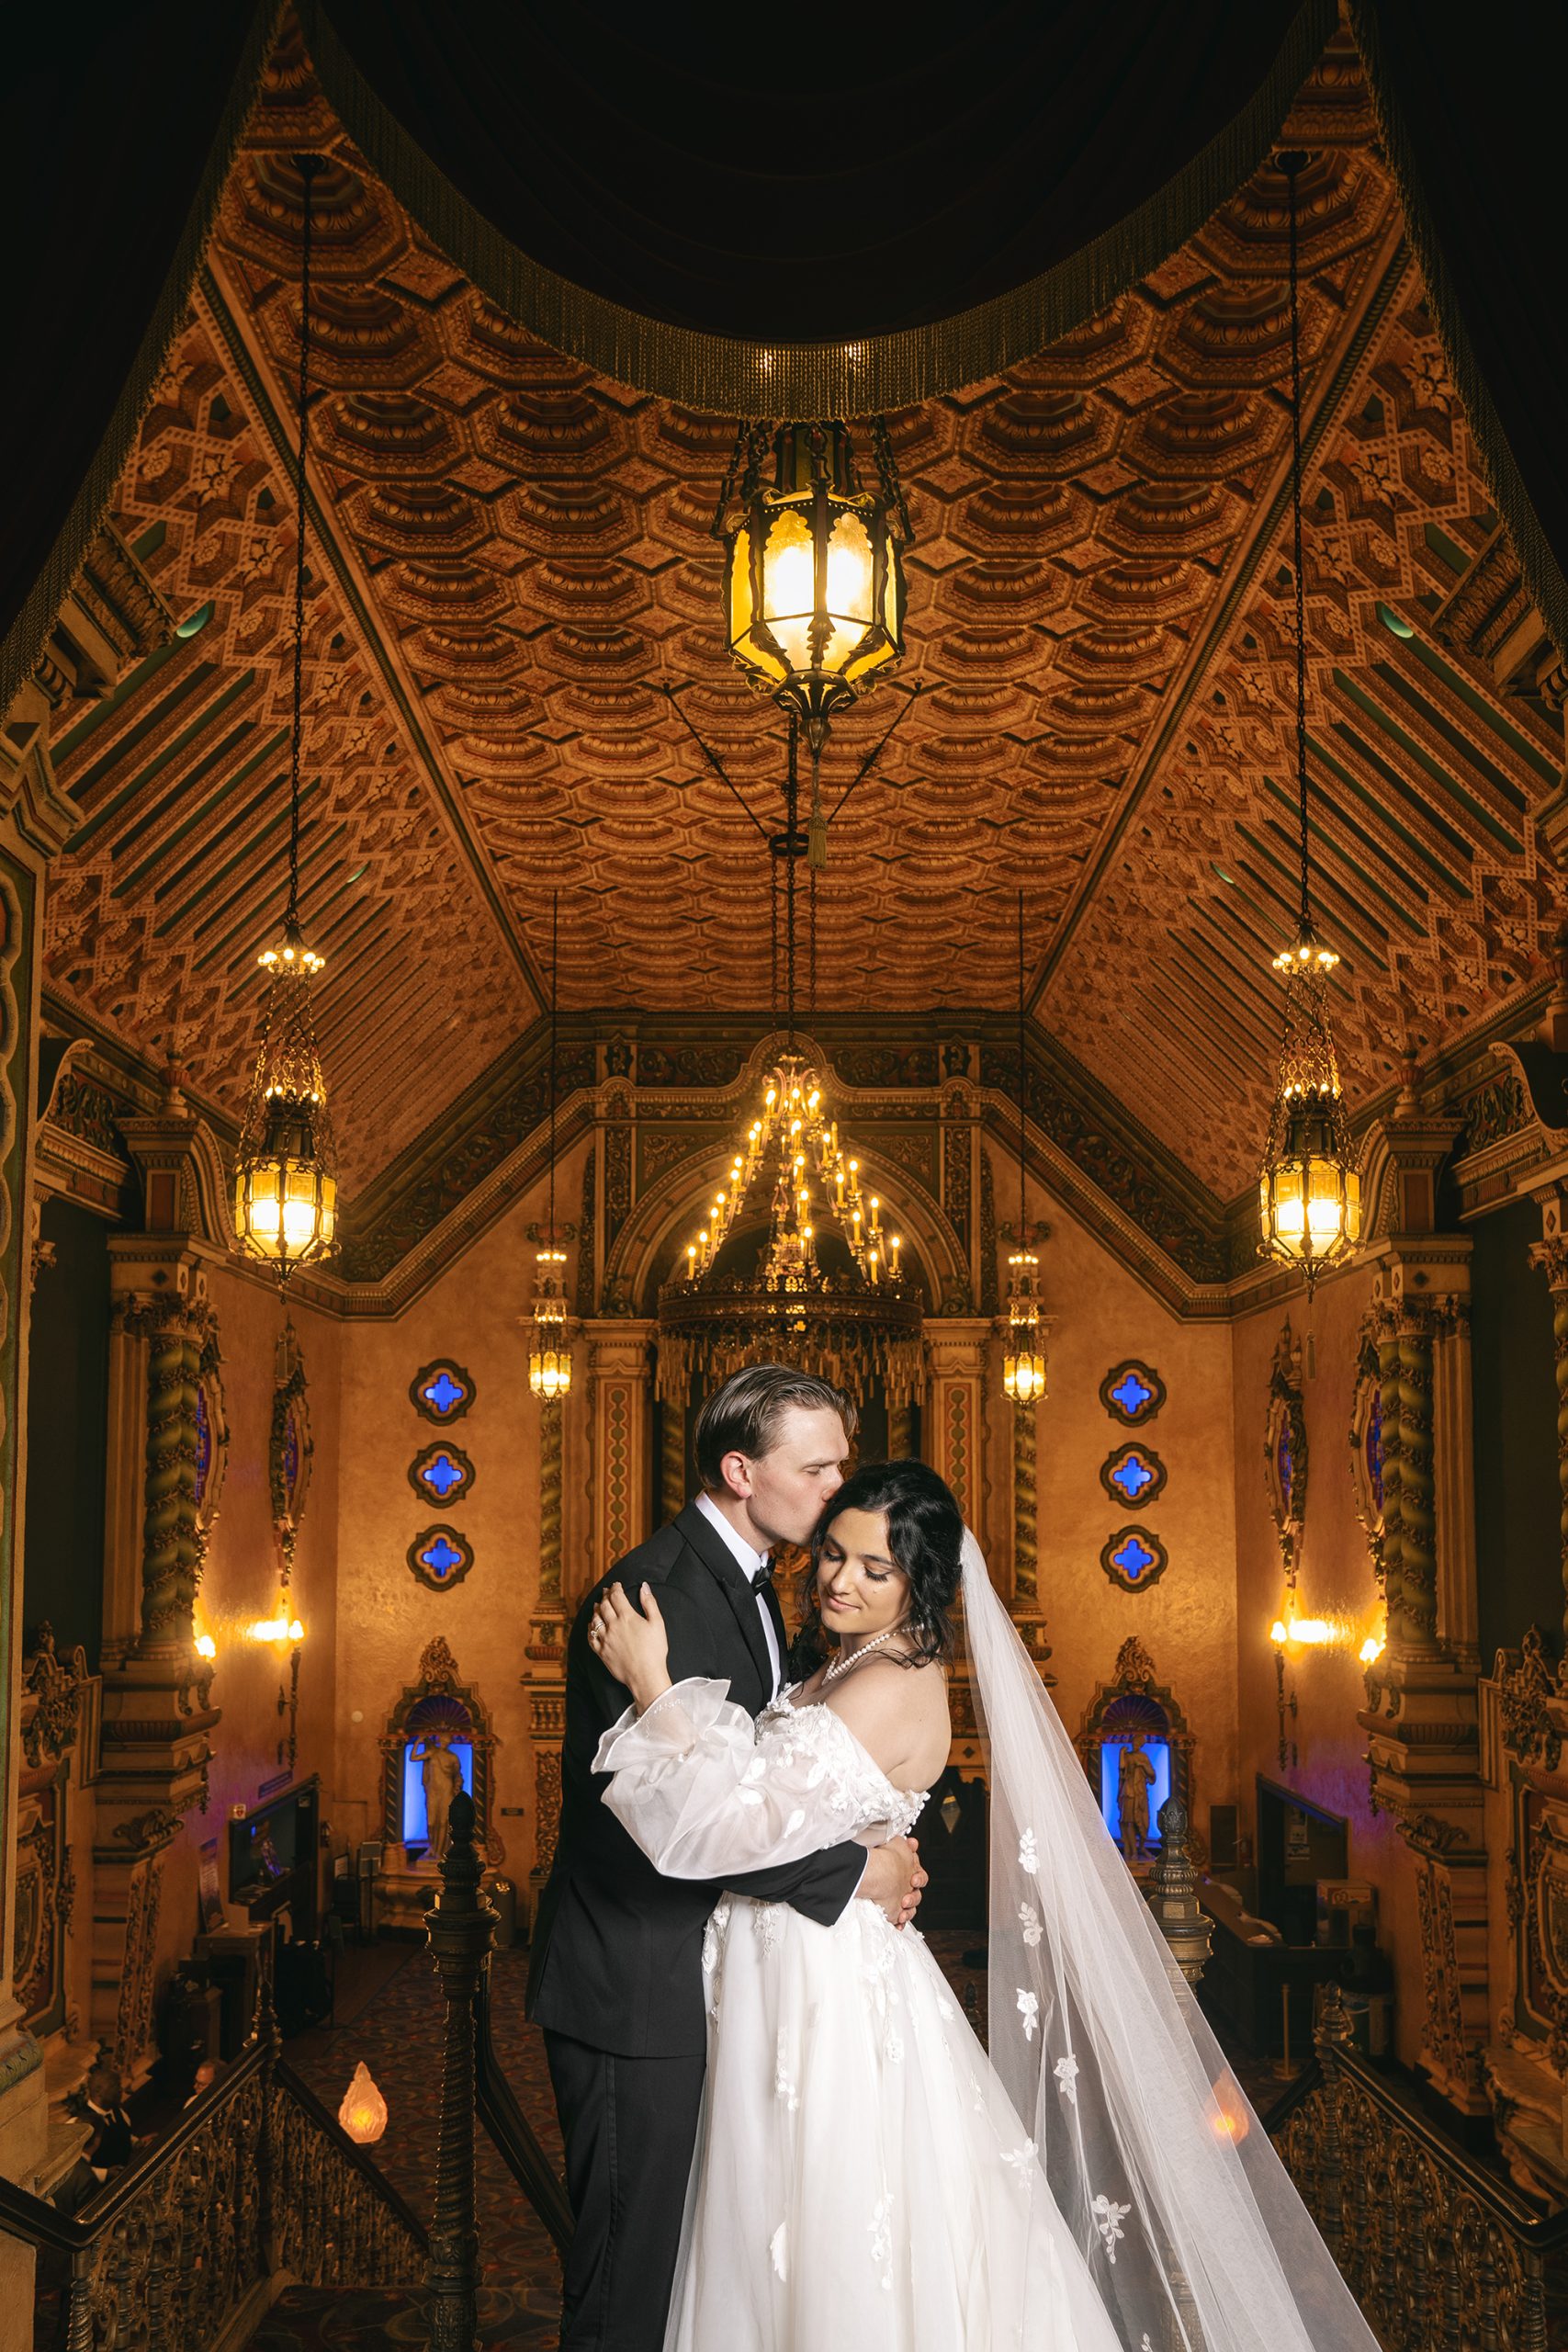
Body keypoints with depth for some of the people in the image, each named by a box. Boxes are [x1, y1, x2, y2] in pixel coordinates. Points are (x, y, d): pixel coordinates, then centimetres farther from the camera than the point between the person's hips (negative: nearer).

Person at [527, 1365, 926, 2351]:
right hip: (637, 1989, -9)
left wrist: (877, 1854, -2)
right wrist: (854, 1872, -19)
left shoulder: (749, 1583, 9)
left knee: (695, 2258, 19)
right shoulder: (656, 1591, -23)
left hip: (699, 1974, 9)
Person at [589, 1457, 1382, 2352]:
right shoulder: (843, 1663, 7)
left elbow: (747, 1819, -28)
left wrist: (653, 1684, -25)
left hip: (833, 1992, -9)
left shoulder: (892, 1690, -21)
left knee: (846, 2268, 6)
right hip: (790, 1977, 9)